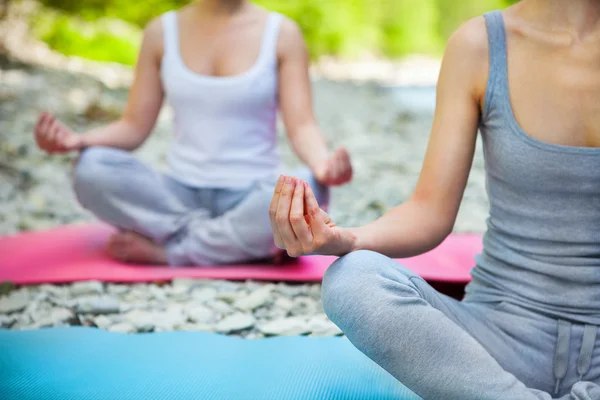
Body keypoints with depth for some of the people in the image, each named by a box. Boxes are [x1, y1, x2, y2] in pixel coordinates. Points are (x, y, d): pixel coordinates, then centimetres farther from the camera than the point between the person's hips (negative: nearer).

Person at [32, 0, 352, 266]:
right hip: (180, 197, 2)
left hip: (251, 196, -1)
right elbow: (134, 127, 6)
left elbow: (301, 126, -7)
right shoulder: (161, 32, 6)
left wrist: (323, 164, -30)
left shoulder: (281, 33, 0)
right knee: (91, 170, -25)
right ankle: (241, 243, -18)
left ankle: (166, 249, -17)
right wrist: (77, 141, -15)